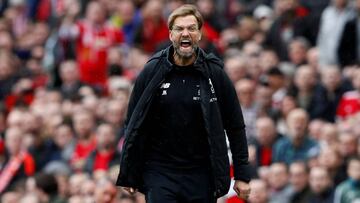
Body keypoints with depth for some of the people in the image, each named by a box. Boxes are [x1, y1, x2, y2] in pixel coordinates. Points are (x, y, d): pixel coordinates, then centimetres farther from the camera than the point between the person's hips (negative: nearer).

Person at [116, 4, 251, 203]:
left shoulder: (214, 73, -1)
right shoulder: (152, 71, -1)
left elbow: (235, 126, 4)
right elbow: (133, 124, 5)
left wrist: (242, 175, 1)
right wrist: (128, 176, 3)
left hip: (202, 175, 1)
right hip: (159, 172, -1)